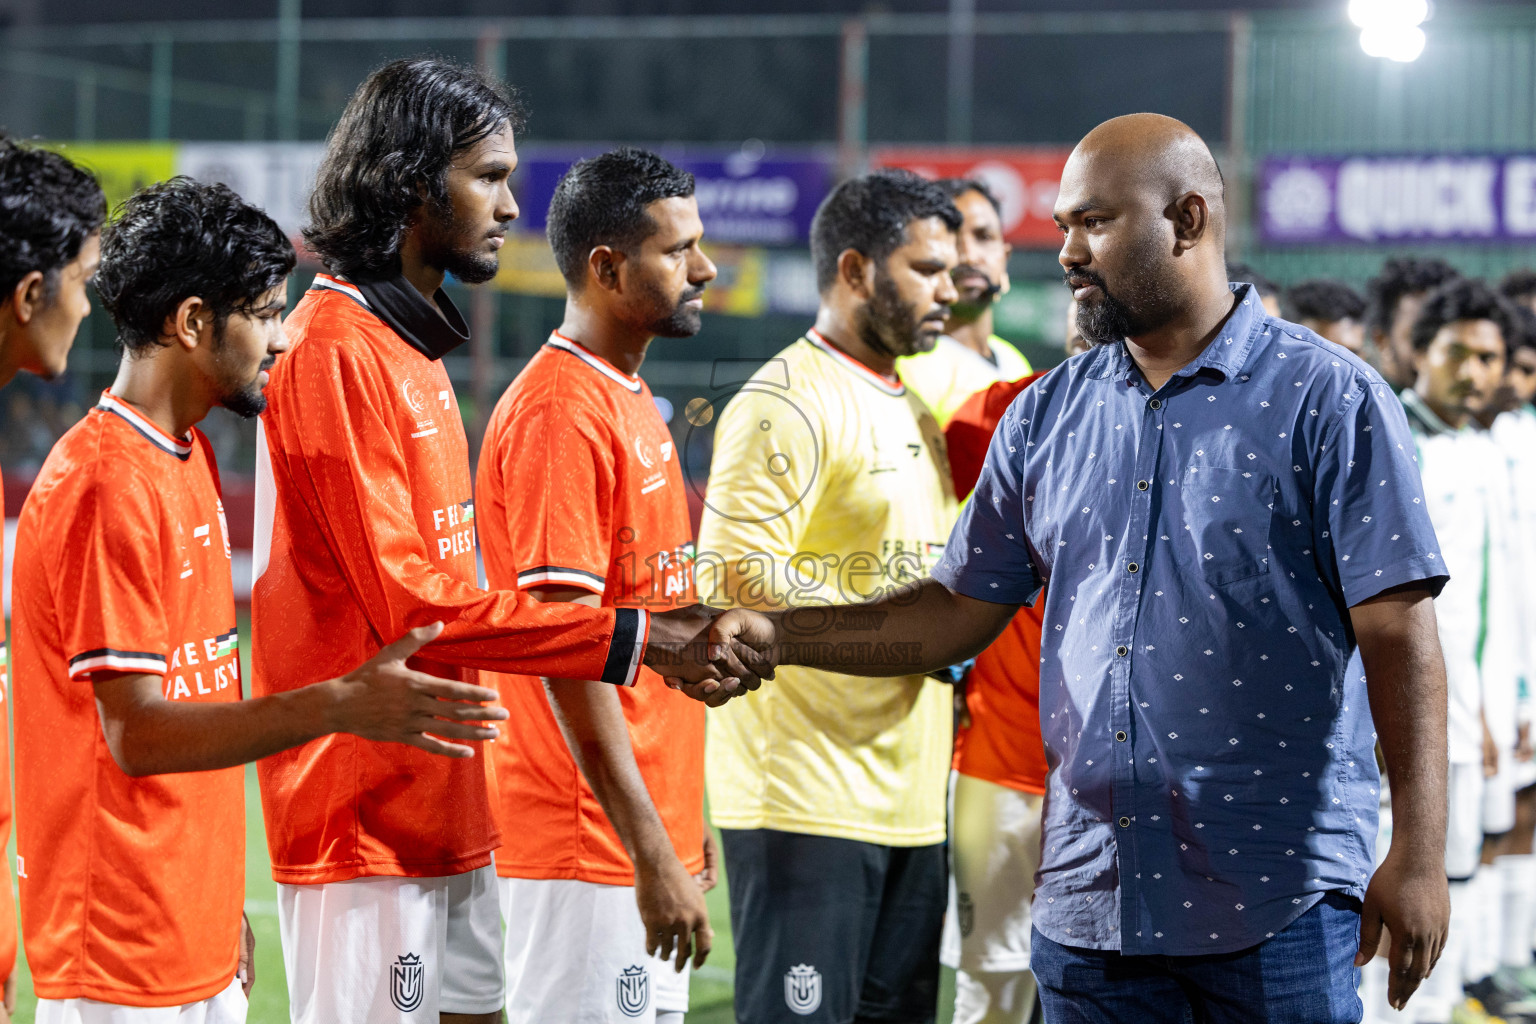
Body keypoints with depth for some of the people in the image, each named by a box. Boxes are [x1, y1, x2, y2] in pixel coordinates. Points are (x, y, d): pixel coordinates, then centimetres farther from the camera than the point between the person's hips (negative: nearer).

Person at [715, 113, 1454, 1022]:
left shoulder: (1328, 399, -4)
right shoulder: (1048, 417, 12)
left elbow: (1399, 635, -8)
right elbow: (960, 611, 15)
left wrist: (1419, 855, -14)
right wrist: (778, 635, 4)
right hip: (1089, 898, 5)